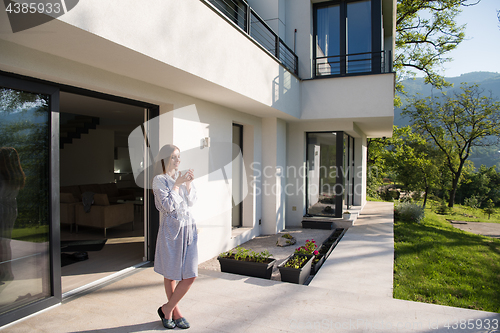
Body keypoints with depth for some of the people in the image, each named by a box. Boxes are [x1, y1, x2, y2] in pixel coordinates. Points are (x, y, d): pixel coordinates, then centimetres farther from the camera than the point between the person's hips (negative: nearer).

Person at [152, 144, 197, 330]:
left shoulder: (182, 177, 11)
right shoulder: (159, 180, -5)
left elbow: (191, 202, 6)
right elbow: (168, 205, -15)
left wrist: (188, 183, -7)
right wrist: (177, 184, -14)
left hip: (188, 228, 5)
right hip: (171, 229, -5)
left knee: (190, 276, 4)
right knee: (170, 275, 9)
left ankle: (167, 309, 24)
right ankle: (174, 312, 29)